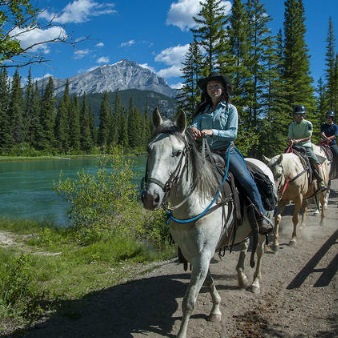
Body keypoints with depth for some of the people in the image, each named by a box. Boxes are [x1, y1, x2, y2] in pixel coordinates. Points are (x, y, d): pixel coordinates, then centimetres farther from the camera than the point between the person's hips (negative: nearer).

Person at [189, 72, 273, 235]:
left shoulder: (230, 109, 2)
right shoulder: (203, 110, 13)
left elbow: (233, 133, -9)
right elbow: (194, 125, -2)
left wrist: (212, 132, -25)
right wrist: (193, 129, -27)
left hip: (227, 151, -3)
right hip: (207, 153, 4)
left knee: (248, 182, -17)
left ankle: (262, 216, -3)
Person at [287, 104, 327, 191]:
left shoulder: (308, 124, -1)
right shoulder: (291, 125, 7)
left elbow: (308, 137, -9)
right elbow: (289, 137, 3)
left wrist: (298, 140, -24)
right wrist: (290, 141, -22)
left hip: (306, 146, -3)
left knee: (315, 161, -22)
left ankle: (320, 181, -15)